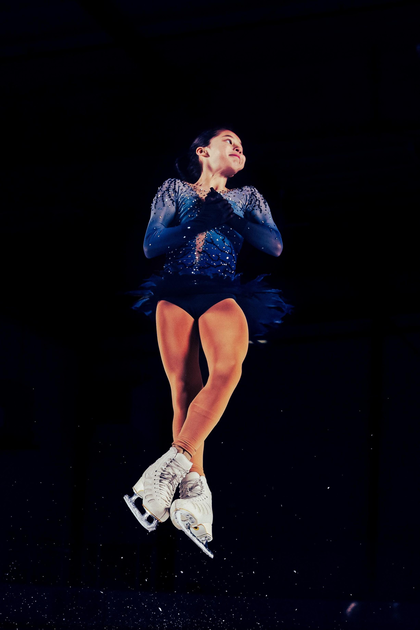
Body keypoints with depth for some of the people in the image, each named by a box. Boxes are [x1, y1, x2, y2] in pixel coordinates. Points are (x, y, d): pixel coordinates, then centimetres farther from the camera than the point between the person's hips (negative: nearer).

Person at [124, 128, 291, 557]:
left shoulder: (247, 197, 21)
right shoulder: (175, 190, 17)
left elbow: (275, 246, 6)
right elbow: (151, 246, 5)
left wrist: (229, 217, -4)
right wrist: (197, 222, -7)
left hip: (224, 295, 0)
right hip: (176, 293, 0)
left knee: (227, 369, -30)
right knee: (183, 388, -16)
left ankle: (172, 464, -34)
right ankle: (194, 489, -21)